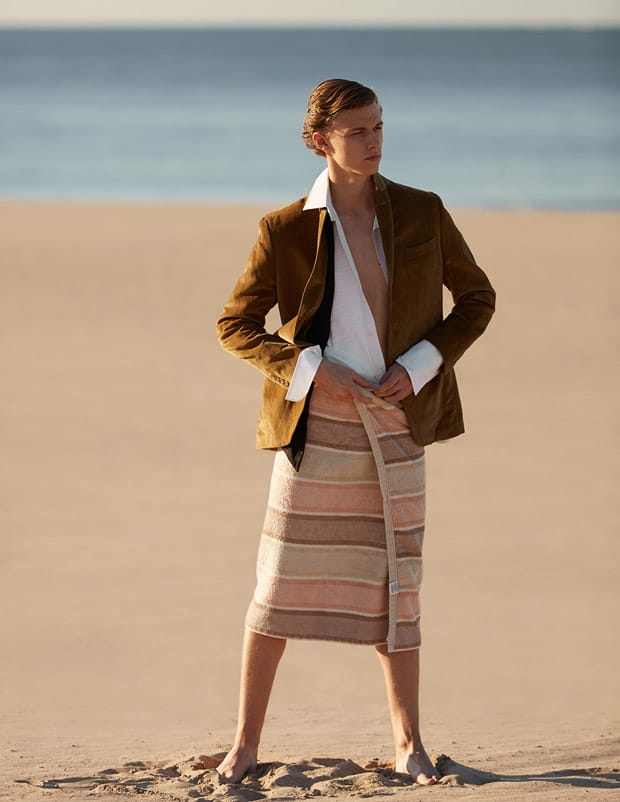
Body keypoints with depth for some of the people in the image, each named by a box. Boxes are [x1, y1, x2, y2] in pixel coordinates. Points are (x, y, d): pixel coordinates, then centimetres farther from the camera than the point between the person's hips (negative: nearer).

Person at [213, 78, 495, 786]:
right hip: (315, 427, -1)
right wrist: (310, 373, -12)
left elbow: (477, 297, 9)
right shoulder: (286, 230, -5)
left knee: (394, 583, 6)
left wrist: (421, 365, -6)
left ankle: (408, 743, 16)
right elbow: (234, 325, 1)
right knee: (280, 584, 1)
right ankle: (246, 743, 11)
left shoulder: (423, 214, 0)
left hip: (396, 423, 2)